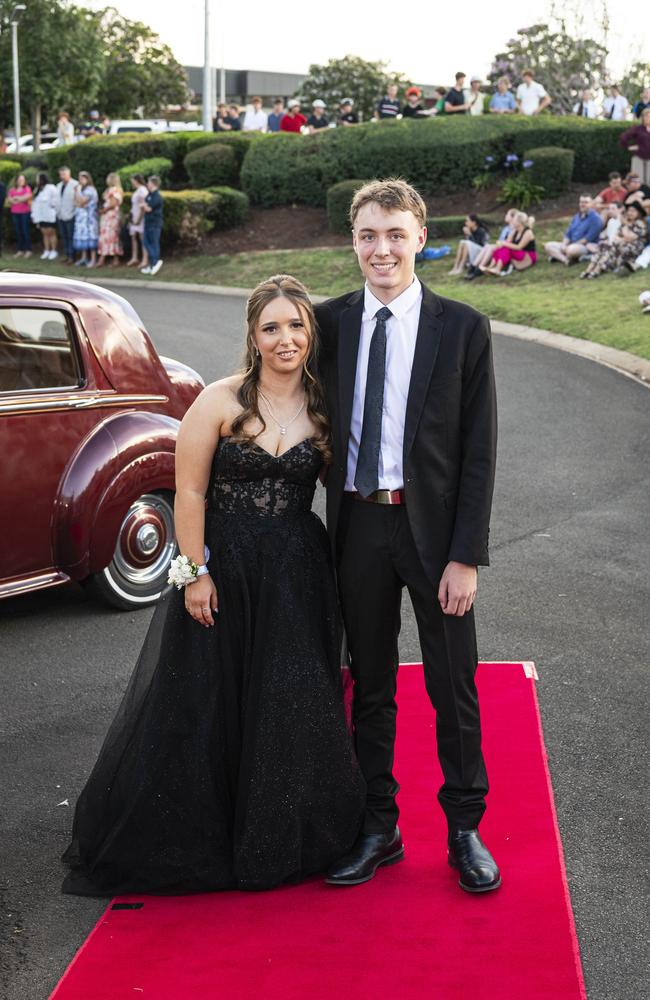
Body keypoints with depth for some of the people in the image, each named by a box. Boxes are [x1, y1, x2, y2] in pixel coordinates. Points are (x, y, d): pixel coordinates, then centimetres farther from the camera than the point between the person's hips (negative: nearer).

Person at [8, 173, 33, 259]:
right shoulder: (12, 189, 12)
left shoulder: (27, 188, 2)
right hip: (15, 213, 4)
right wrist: (22, 199, -9)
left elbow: (28, 196, -15)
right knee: (18, 231, 4)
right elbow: (9, 199, 1)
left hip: (25, 212, -4)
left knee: (25, 231, -7)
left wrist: (17, 198, -5)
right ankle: (20, 250, 8)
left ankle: (28, 250, -4)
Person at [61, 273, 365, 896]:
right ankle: (193, 840, 25)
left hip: (297, 575, 3)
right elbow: (189, 493, -8)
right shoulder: (220, 401, -8)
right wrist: (196, 572, -11)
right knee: (203, 704, 7)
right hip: (222, 567, -3)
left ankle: (278, 843, 26)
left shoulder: (324, 408, 3)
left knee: (292, 708, 7)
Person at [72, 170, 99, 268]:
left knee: (90, 237, -9)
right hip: (81, 217, 9)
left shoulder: (90, 189, -11)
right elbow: (76, 202, 17)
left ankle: (93, 259, -9)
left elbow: (81, 202, -18)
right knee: (82, 237, 9)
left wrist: (78, 191, -10)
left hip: (89, 217, -9)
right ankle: (84, 258, 14)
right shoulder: (82, 189, 17)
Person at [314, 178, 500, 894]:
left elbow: (479, 451, -5)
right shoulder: (331, 322, 4)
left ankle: (465, 829, 25)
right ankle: (378, 829, 27)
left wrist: (465, 555, -11)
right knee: (370, 686, 13)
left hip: (433, 528, -2)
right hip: (357, 524, 3)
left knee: (454, 687, 8)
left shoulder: (462, 328, -4)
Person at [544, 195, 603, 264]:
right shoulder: (577, 216, 16)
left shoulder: (595, 218, -8)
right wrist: (564, 245, -7)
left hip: (587, 246, -8)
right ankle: (565, 259, -27)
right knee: (548, 245, -5)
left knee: (571, 249, -42)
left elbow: (589, 238, -17)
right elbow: (568, 233, 12)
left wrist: (574, 244, -16)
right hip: (572, 245, 8)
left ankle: (558, 256, -11)